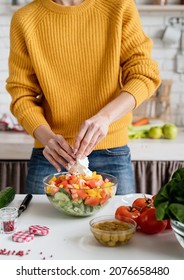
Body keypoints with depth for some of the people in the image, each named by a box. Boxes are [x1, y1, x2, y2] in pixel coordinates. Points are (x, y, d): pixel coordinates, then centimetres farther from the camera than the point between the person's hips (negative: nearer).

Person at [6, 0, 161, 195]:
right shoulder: (25, 19, -1)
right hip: (53, 155, 1)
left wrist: (105, 116, -21)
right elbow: (22, 94, 0)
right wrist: (46, 137, -19)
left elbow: (145, 72, -5)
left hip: (112, 155, 0)